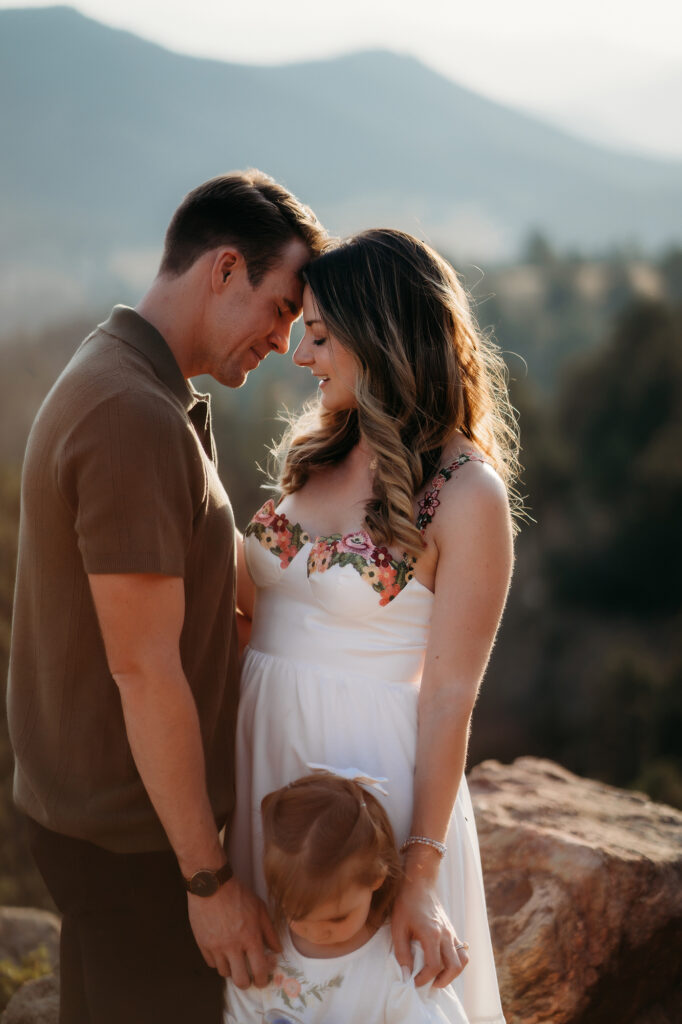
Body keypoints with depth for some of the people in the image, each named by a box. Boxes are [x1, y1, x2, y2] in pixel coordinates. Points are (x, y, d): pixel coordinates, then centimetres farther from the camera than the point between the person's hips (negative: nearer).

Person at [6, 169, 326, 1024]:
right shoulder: (138, 422, -25)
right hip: (133, 830, -10)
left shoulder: (105, 379, 8)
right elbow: (144, 671, -25)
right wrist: (210, 879, -19)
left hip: (84, 799, 10)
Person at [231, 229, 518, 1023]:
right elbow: (262, 601, 9)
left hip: (368, 767, -6)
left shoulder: (466, 494, -15)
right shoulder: (321, 456, 5)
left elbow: (449, 694, -16)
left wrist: (420, 877, -16)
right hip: (265, 749, 6)